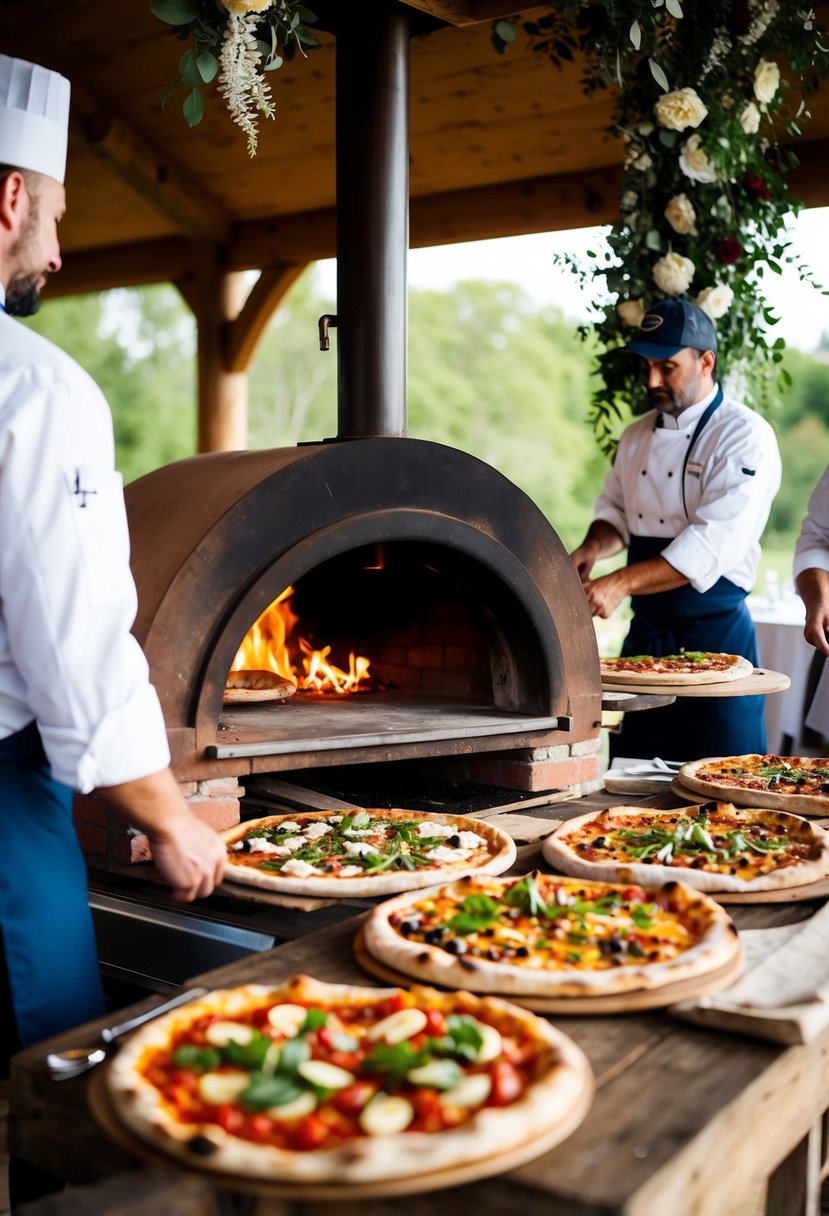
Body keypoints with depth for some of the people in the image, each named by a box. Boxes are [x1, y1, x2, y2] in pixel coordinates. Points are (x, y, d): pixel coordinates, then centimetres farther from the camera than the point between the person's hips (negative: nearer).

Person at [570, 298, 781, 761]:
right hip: (645, 635, 6)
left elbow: (711, 546, -24)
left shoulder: (744, 437, -13)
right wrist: (595, 546, -4)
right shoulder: (638, 436, 10)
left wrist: (621, 583, -32)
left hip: (714, 636, -6)